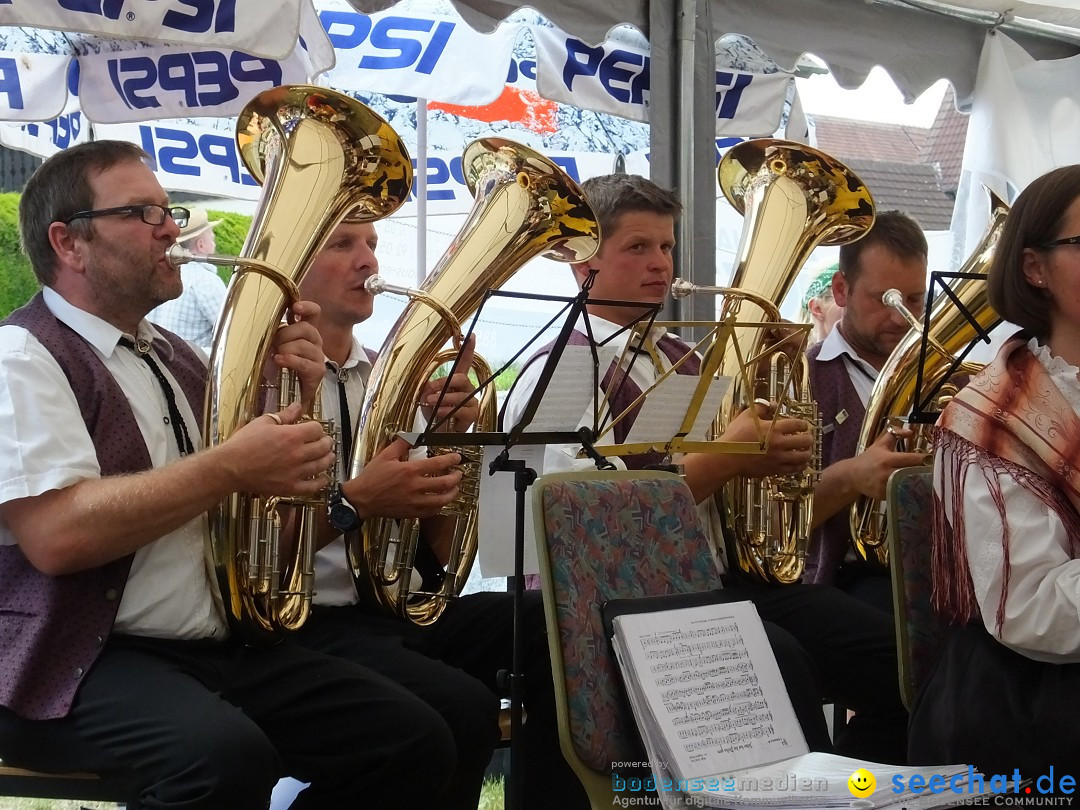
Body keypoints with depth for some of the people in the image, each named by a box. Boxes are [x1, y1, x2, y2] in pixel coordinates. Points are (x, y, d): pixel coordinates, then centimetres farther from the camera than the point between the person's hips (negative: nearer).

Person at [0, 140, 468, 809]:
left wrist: (295, 397, 0)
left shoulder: (179, 361, 17)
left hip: (222, 647, 8)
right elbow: (56, 535, -23)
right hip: (82, 661, -7)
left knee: (412, 739, -9)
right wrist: (231, 466, -19)